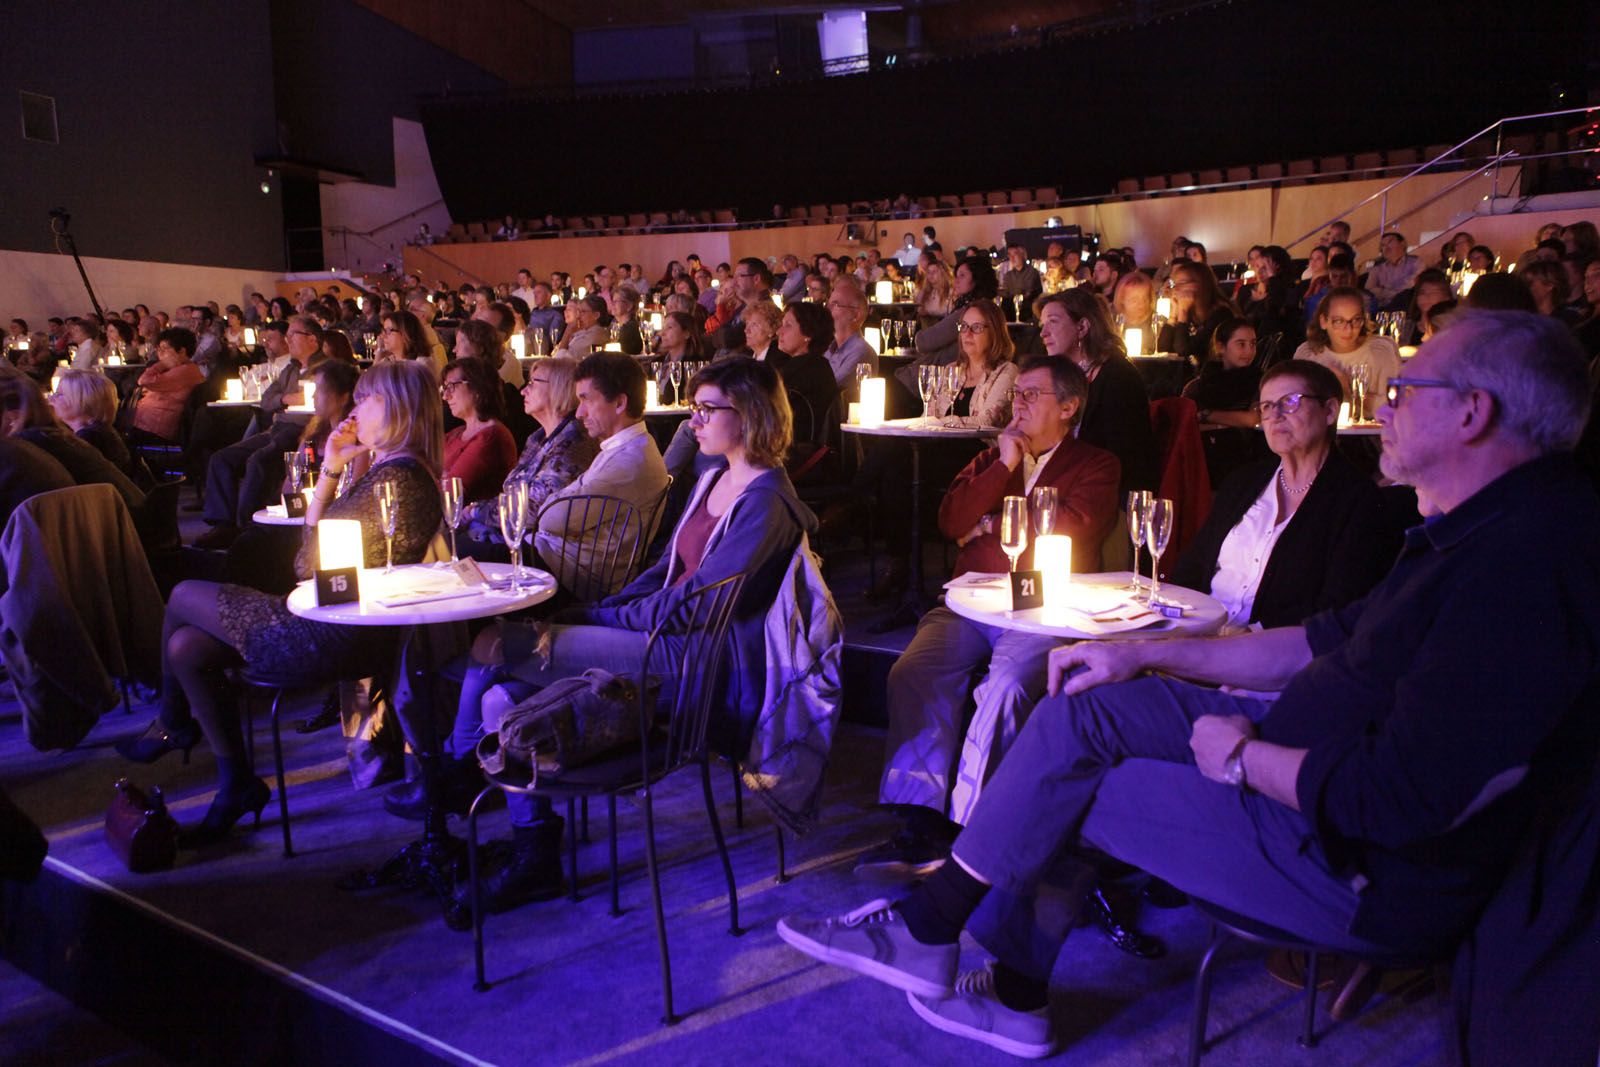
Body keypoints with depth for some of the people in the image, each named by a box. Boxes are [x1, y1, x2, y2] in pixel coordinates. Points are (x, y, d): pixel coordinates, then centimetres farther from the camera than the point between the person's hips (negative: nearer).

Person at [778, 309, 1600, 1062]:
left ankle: (927, 933, 16)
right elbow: (1337, 637, 13)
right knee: (1088, 705, 7)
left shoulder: (1520, 572, -29)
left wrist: (1242, 756, -14)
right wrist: (1148, 652, 10)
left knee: (1059, 790, -9)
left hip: (1369, 871, -10)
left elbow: (1396, 801, -33)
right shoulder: (1486, 525, 6)